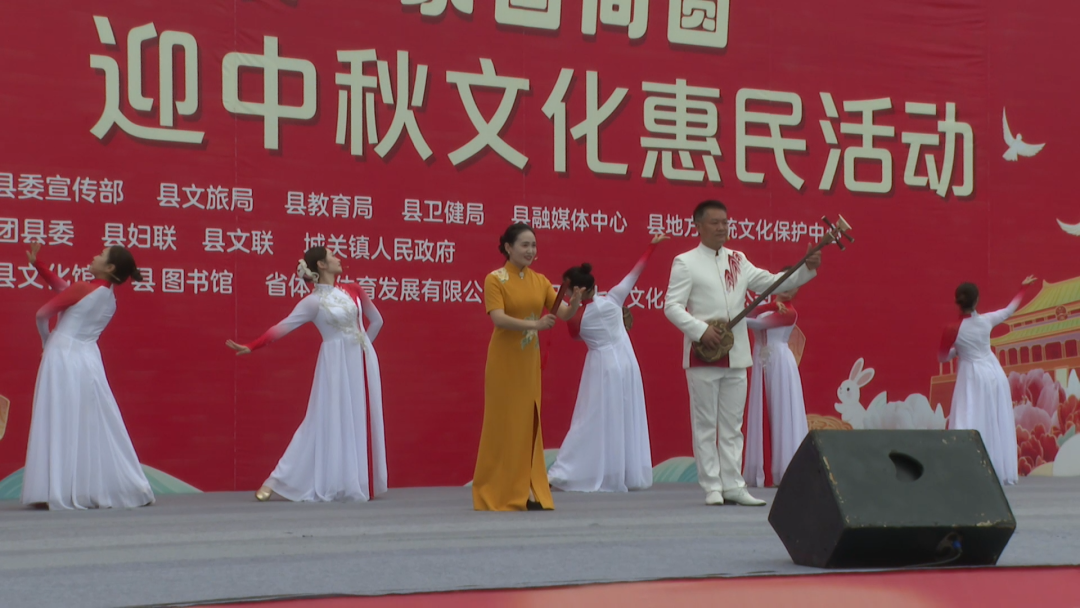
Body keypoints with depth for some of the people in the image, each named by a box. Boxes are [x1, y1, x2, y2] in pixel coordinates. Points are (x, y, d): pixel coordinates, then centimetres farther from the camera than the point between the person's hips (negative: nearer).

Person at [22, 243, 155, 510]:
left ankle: (56, 492, -5)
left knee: (59, 427, -4)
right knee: (95, 429, 9)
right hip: (88, 360, 7)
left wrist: (46, 341, 17)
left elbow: (43, 314, -1)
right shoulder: (110, 298, 11)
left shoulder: (83, 289, -11)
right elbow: (63, 287, 19)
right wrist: (36, 264, 18)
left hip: (64, 358, -7)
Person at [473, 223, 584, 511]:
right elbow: (498, 319, -20)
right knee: (504, 425, -2)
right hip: (505, 362, -5)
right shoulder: (494, 279, -8)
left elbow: (564, 313, 2)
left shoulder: (540, 281, 7)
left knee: (528, 424, 7)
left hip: (530, 363, 5)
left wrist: (576, 299, -19)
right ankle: (497, 495, 6)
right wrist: (533, 324, -32)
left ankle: (525, 492, 12)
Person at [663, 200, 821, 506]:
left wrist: (807, 269, 0)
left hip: (736, 356, 5)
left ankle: (733, 486, 10)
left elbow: (773, 282, 13)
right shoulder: (685, 263, -1)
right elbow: (672, 306, -7)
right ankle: (712, 487, 3)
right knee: (706, 424, -1)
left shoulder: (738, 261, 13)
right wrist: (700, 330, -20)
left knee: (732, 425, 7)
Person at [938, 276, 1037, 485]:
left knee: (970, 425, -5)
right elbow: (1010, 309, 13)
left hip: (973, 377, -4)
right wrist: (1023, 288, 26)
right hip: (994, 373, 4)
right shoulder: (986, 320, -6)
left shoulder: (953, 330, -17)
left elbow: (942, 357, -5)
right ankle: (1003, 473, 21)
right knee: (998, 424, 14)